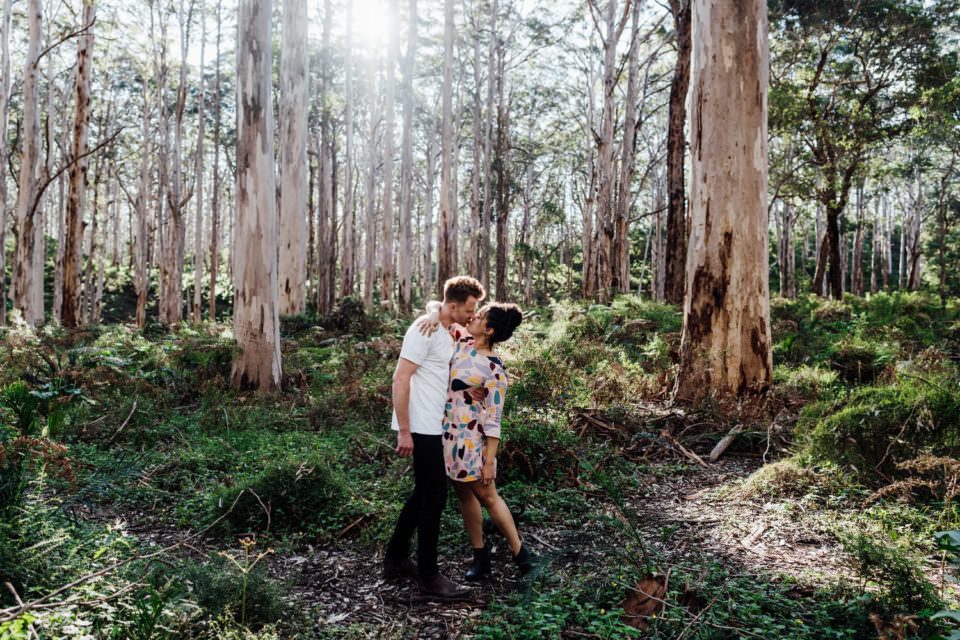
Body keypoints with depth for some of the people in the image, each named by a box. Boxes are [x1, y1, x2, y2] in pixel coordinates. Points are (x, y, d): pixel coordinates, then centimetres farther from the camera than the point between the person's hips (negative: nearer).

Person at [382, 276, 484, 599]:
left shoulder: (445, 333, 14)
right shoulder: (424, 331, -16)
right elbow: (400, 379, -20)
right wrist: (404, 431, -22)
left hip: (431, 427, 10)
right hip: (420, 428, -10)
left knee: (424, 493, 17)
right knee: (434, 496, -3)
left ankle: (395, 559, 29)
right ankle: (428, 575, 9)